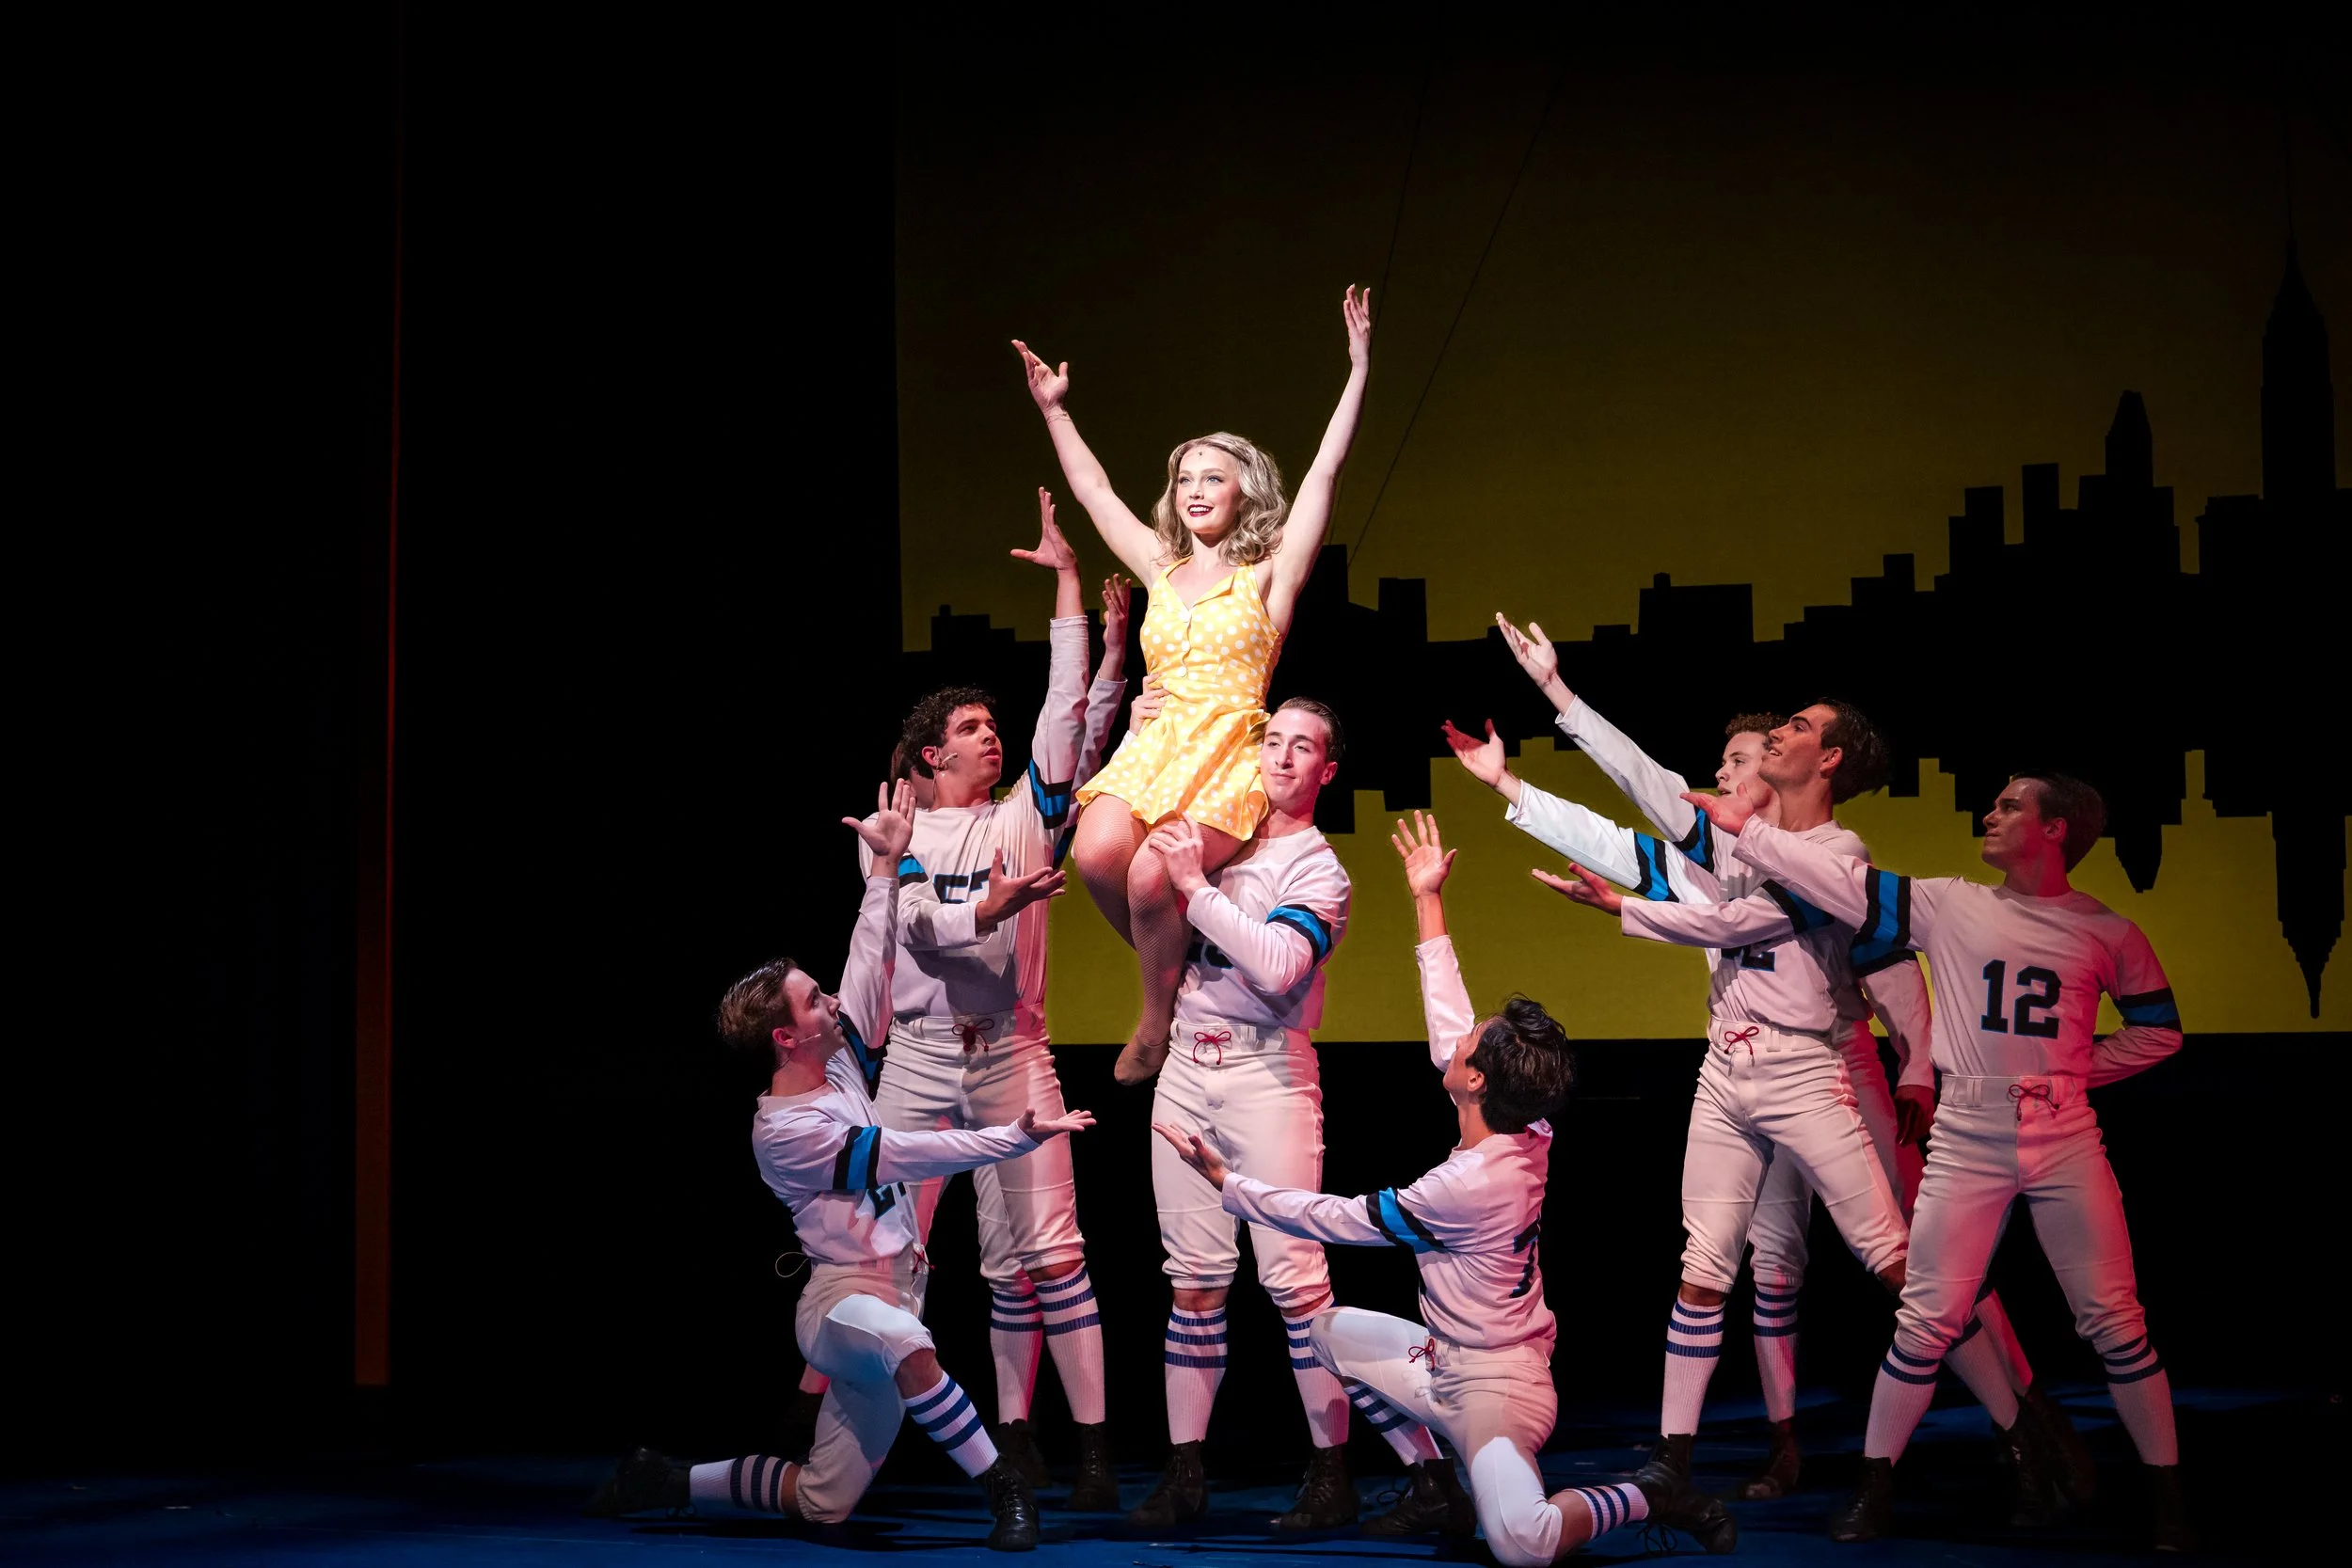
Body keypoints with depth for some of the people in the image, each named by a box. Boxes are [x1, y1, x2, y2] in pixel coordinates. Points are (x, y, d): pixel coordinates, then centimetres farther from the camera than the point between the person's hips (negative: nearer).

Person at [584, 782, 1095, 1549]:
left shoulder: (838, 1061, 7)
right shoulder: (783, 1131, -16)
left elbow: (869, 960, 17)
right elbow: (910, 1156, -20)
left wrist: (886, 864, 16)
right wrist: (1022, 1134, -23)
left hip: (891, 1294, 8)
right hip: (841, 1298, -8)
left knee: (822, 1504, 9)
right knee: (904, 1341, -44)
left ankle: (668, 1482, 25)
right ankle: (1003, 1486, -34)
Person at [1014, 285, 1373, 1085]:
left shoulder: (1270, 574, 7)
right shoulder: (1162, 569, 19)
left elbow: (1325, 472, 0)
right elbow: (1096, 493, 30)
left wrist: (1358, 371, -6)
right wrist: (1054, 412, 32)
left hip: (1230, 759, -4)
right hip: (1152, 749, 4)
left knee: (1150, 877, -28)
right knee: (1096, 853, -27)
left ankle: (1158, 1017, -2)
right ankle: (1170, 962, 2)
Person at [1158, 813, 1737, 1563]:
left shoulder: (1466, 1187, -26)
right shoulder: (1529, 1137, -3)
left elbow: (1334, 1219, -15)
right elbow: (1449, 1027, 7)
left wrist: (1225, 1178, -8)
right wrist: (1428, 903, 10)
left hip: (1494, 1383, -10)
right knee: (1331, 1327, 19)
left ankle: (1649, 1500, -11)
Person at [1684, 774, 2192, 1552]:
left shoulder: (2108, 932, 3)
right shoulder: (1949, 905, 3)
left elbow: (2159, 1030, 11)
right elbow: (1843, 883, 0)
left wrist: (2078, 1068, 0)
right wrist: (1746, 828, -3)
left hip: (2065, 1142, 0)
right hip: (1967, 1142, 0)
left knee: (2115, 1320, 0)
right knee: (1927, 1320, 0)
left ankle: (2168, 1497, 12)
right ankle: (1875, 1487, 12)